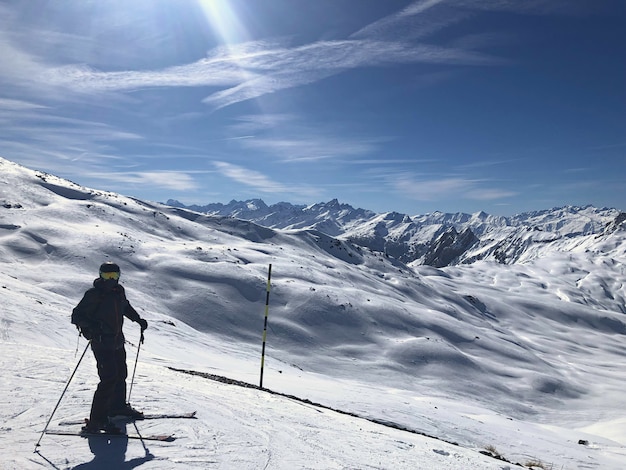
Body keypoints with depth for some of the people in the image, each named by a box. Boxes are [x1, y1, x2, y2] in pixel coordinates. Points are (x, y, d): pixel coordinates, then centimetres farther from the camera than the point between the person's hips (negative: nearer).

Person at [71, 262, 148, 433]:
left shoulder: (119, 291, 4)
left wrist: (138, 319, 20)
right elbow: (76, 316, -15)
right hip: (102, 343, -7)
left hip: (117, 341, 8)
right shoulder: (93, 295, -15)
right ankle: (96, 420, -4)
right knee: (109, 379, -13)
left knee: (121, 374, 19)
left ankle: (118, 406, 40)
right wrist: (90, 325, -33)